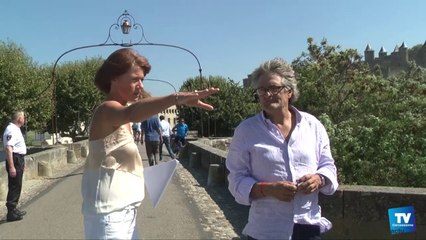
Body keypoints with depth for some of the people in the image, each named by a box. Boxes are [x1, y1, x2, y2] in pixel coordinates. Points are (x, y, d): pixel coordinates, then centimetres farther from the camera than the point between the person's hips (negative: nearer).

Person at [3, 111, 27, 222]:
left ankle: (14, 209, 28)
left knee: (17, 186, 17)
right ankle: (11, 213, 1)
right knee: (14, 187, -5)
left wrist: (22, 162, 25)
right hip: (14, 160, -10)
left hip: (19, 160, 10)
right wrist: (11, 167, -28)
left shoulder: (16, 129, 14)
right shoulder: (11, 130, -18)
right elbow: (8, 149, -25)